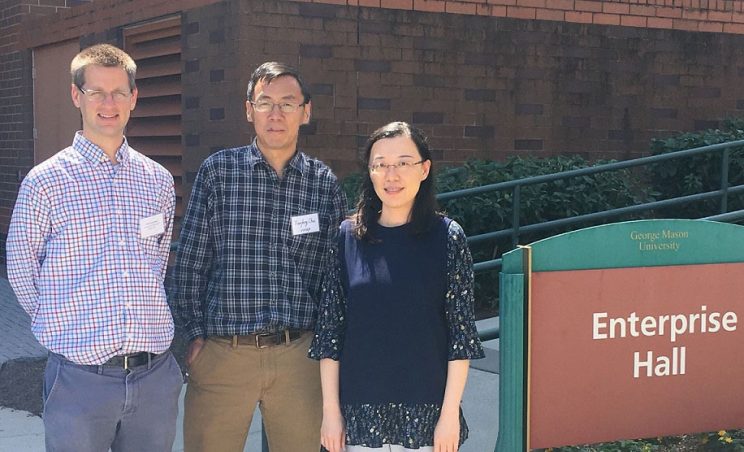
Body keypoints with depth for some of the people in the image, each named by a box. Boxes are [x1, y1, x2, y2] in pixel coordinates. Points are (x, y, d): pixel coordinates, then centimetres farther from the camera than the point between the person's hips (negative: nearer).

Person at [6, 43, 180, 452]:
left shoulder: (159, 180, 8)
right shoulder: (45, 182, -4)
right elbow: (22, 272, 2)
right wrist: (64, 327, 5)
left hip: (155, 375, 4)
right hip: (80, 377, -3)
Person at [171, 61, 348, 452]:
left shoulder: (326, 183, 5)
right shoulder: (217, 171, 0)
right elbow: (189, 262, 2)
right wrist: (196, 335, -1)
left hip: (299, 356, 1)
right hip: (221, 353, -1)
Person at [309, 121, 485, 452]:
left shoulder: (447, 237, -2)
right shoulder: (347, 237, 3)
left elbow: (461, 334, -2)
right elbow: (330, 328, 4)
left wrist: (450, 413, -6)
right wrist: (330, 410, 1)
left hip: (426, 410, -1)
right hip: (361, 410, 1)